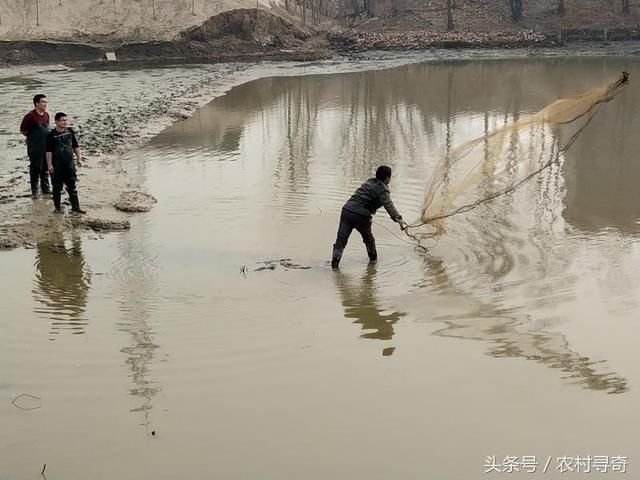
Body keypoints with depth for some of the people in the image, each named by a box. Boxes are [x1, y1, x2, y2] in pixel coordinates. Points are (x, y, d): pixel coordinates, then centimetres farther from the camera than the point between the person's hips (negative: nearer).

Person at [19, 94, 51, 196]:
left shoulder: (46, 115, 4)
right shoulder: (30, 116, -17)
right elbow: (23, 131, -9)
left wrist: (46, 137, 7)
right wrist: (33, 137, -2)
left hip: (46, 147, 6)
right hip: (35, 148, -6)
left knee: (45, 168, 15)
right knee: (35, 169, 3)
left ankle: (46, 189, 25)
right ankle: (34, 190, 14)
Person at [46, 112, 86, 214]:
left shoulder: (70, 132, 4)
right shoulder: (51, 135, -9)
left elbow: (76, 146, 12)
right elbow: (49, 151, -9)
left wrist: (79, 158, 9)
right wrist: (49, 164, -12)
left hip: (69, 163, 4)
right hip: (57, 165, -4)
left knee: (72, 186, 8)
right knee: (57, 187, 6)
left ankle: (75, 206, 13)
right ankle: (57, 207, 16)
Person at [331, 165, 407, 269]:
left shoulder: (369, 182, 21)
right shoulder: (383, 190, -2)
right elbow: (389, 206, -17)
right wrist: (399, 220, -26)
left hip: (347, 210, 5)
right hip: (361, 216, -5)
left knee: (341, 241, 0)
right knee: (368, 239, 22)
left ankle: (334, 263, -11)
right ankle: (373, 259, 37)